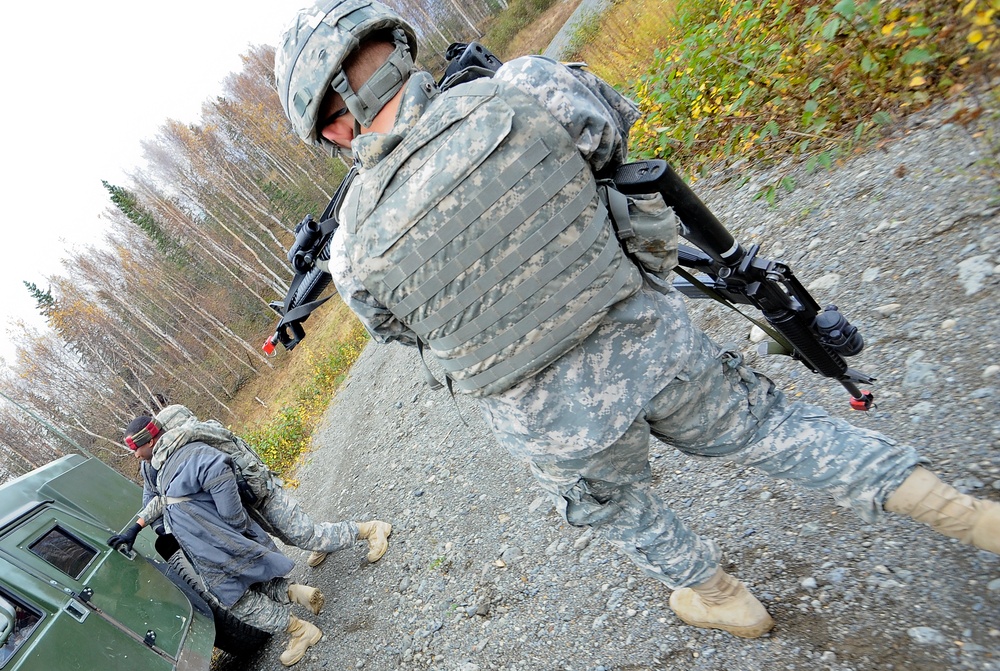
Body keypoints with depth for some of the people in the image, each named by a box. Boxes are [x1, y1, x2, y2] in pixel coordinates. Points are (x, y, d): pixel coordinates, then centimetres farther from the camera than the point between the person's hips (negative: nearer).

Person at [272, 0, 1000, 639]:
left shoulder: (356, 249, -16)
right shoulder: (529, 89, -18)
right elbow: (619, 127, 3)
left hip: (551, 421, 0)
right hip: (651, 344, 1)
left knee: (617, 507, 31)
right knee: (760, 423, 28)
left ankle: (714, 593, 55)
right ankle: (936, 499, 33)